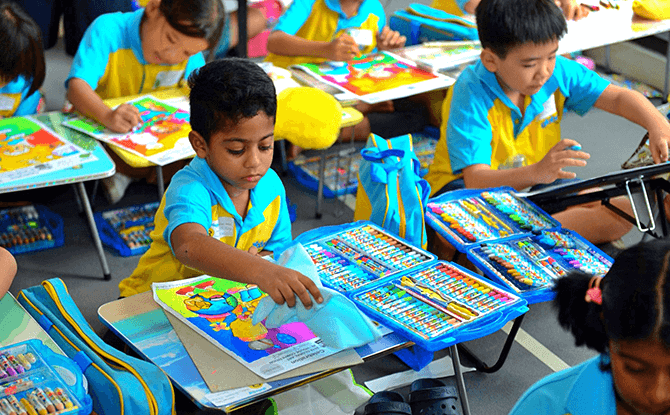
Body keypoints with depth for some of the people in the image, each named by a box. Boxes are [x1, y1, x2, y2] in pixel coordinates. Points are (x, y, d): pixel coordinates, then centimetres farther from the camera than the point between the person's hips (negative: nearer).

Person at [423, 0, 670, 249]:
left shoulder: (557, 72, -10)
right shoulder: (471, 97, -28)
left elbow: (618, 97, -5)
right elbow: (475, 179, -37)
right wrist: (535, 173, -55)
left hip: (537, 182, 7)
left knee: (621, 212, -13)